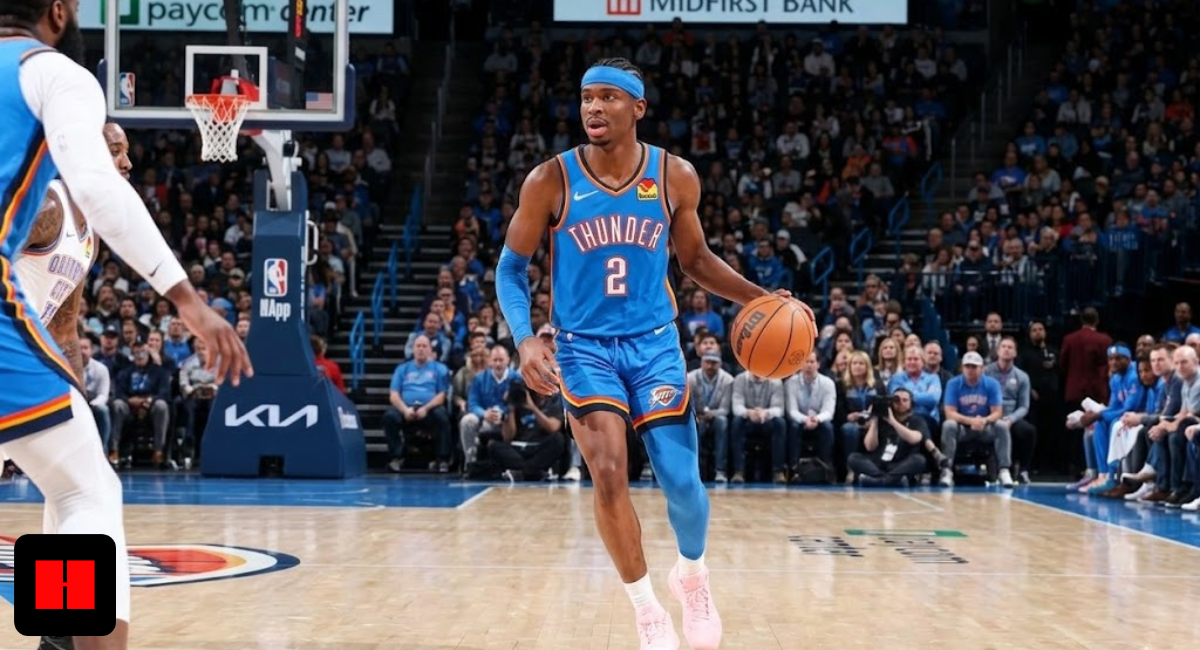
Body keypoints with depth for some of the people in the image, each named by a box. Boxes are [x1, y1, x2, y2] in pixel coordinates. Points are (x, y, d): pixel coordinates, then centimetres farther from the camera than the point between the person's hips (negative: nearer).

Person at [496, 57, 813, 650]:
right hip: (584, 346, -1)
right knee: (608, 474, -15)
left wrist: (758, 297, -3)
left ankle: (691, 573, 31)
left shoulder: (675, 177, -5)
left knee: (682, 482, -2)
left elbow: (695, 259, 10)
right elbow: (511, 267, -1)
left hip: (654, 343, 1)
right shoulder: (551, 181, -11)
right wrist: (525, 338, -17)